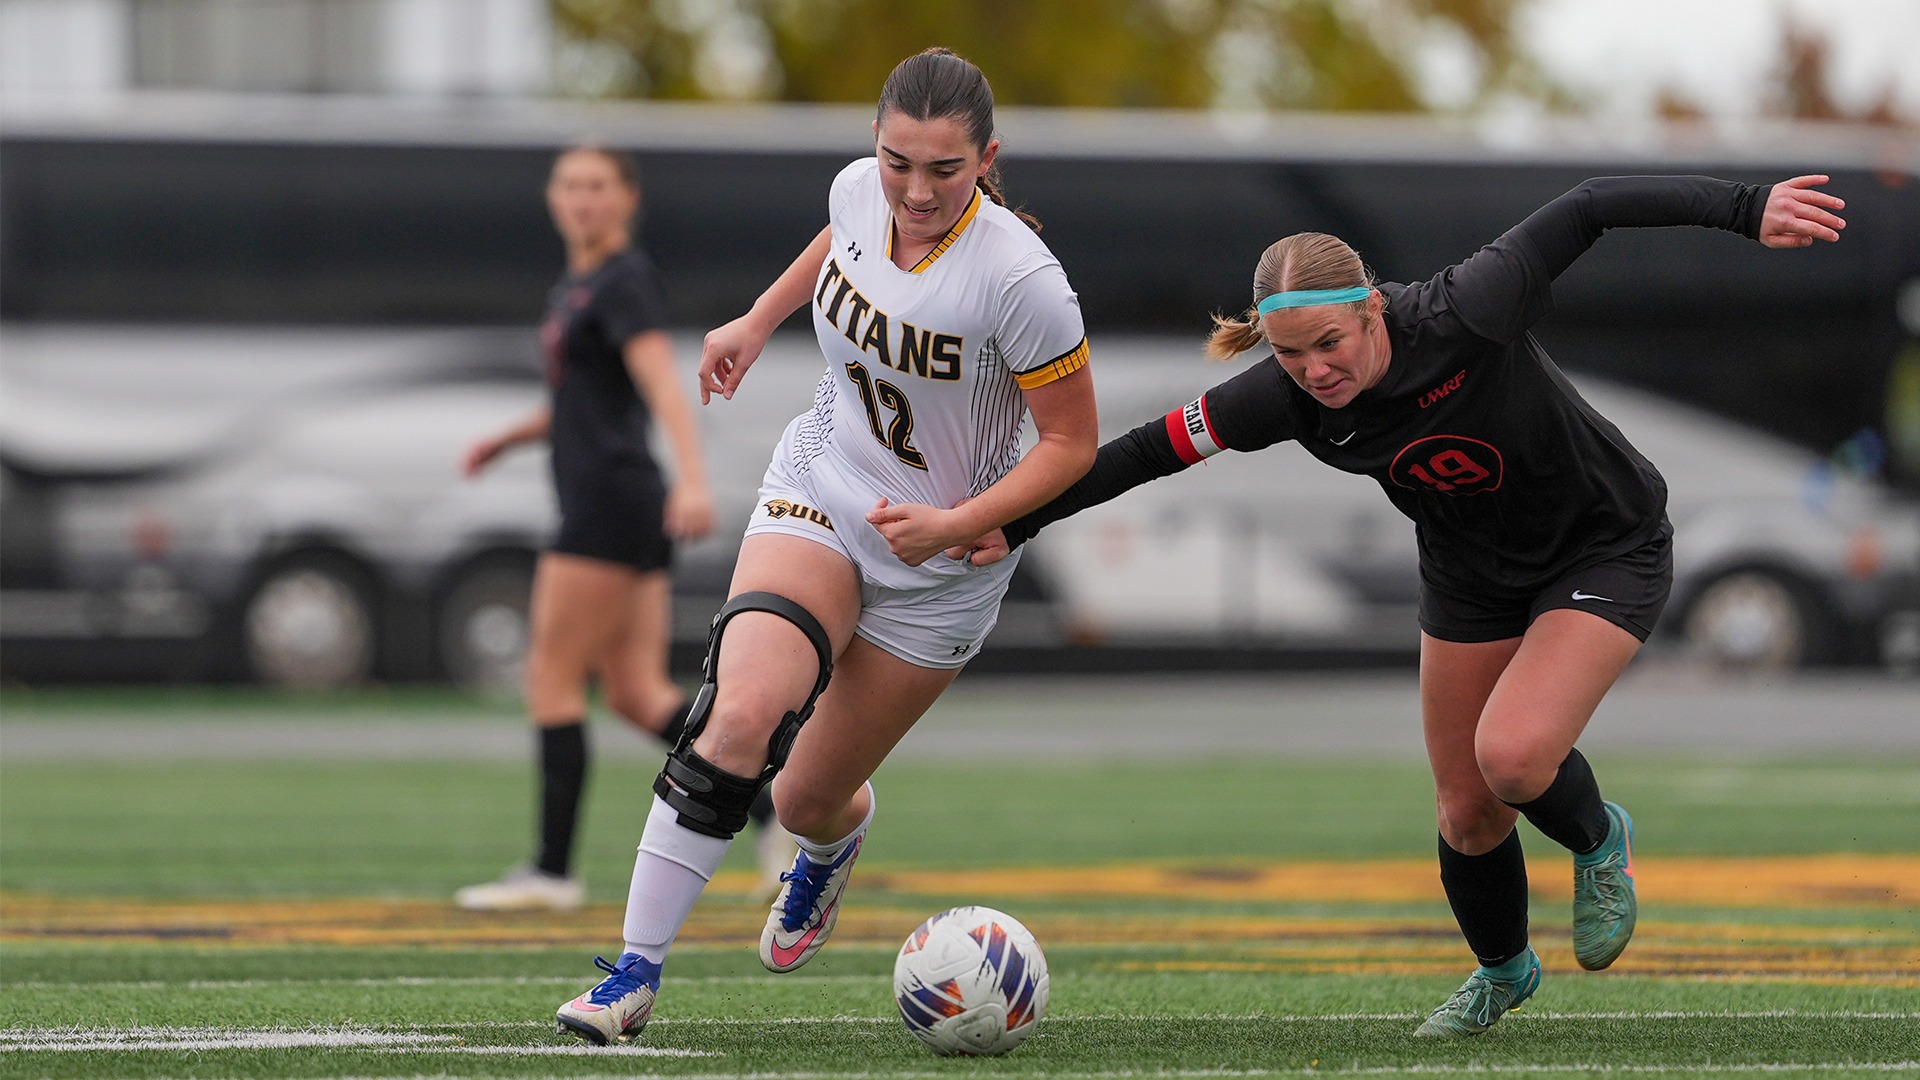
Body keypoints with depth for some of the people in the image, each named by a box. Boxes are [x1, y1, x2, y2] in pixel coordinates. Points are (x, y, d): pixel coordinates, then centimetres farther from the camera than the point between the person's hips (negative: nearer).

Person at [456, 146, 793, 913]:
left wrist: (692, 480, -36)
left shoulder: (623, 282, -9)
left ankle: (553, 871, -3)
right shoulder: (572, 288, 19)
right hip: (601, 503, 10)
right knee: (637, 694, 5)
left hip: (613, 500, -10)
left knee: (552, 681, -6)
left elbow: (663, 386, -23)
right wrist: (507, 439, 22)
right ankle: (775, 810, 1)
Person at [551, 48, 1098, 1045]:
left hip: (941, 560, -3)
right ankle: (635, 971, -18)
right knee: (742, 713, -24)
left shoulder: (1020, 279, -27)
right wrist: (758, 322, 21)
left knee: (807, 800, 7)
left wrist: (953, 525, -24)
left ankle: (833, 844, 49)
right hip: (820, 489, 3)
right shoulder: (859, 190, -12)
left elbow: (1072, 443, -16)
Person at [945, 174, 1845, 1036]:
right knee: (1465, 812, 8)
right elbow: (1153, 448, -11)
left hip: (1605, 551, -5)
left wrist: (1747, 209, -33)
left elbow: (1587, 212, -30)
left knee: (1512, 755, -25)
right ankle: (1501, 974, 39)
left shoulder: (1461, 320, -36)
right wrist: (1018, 525, -11)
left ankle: (1597, 843, 11)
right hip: (1470, 573, 5)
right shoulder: (1288, 398, -22)